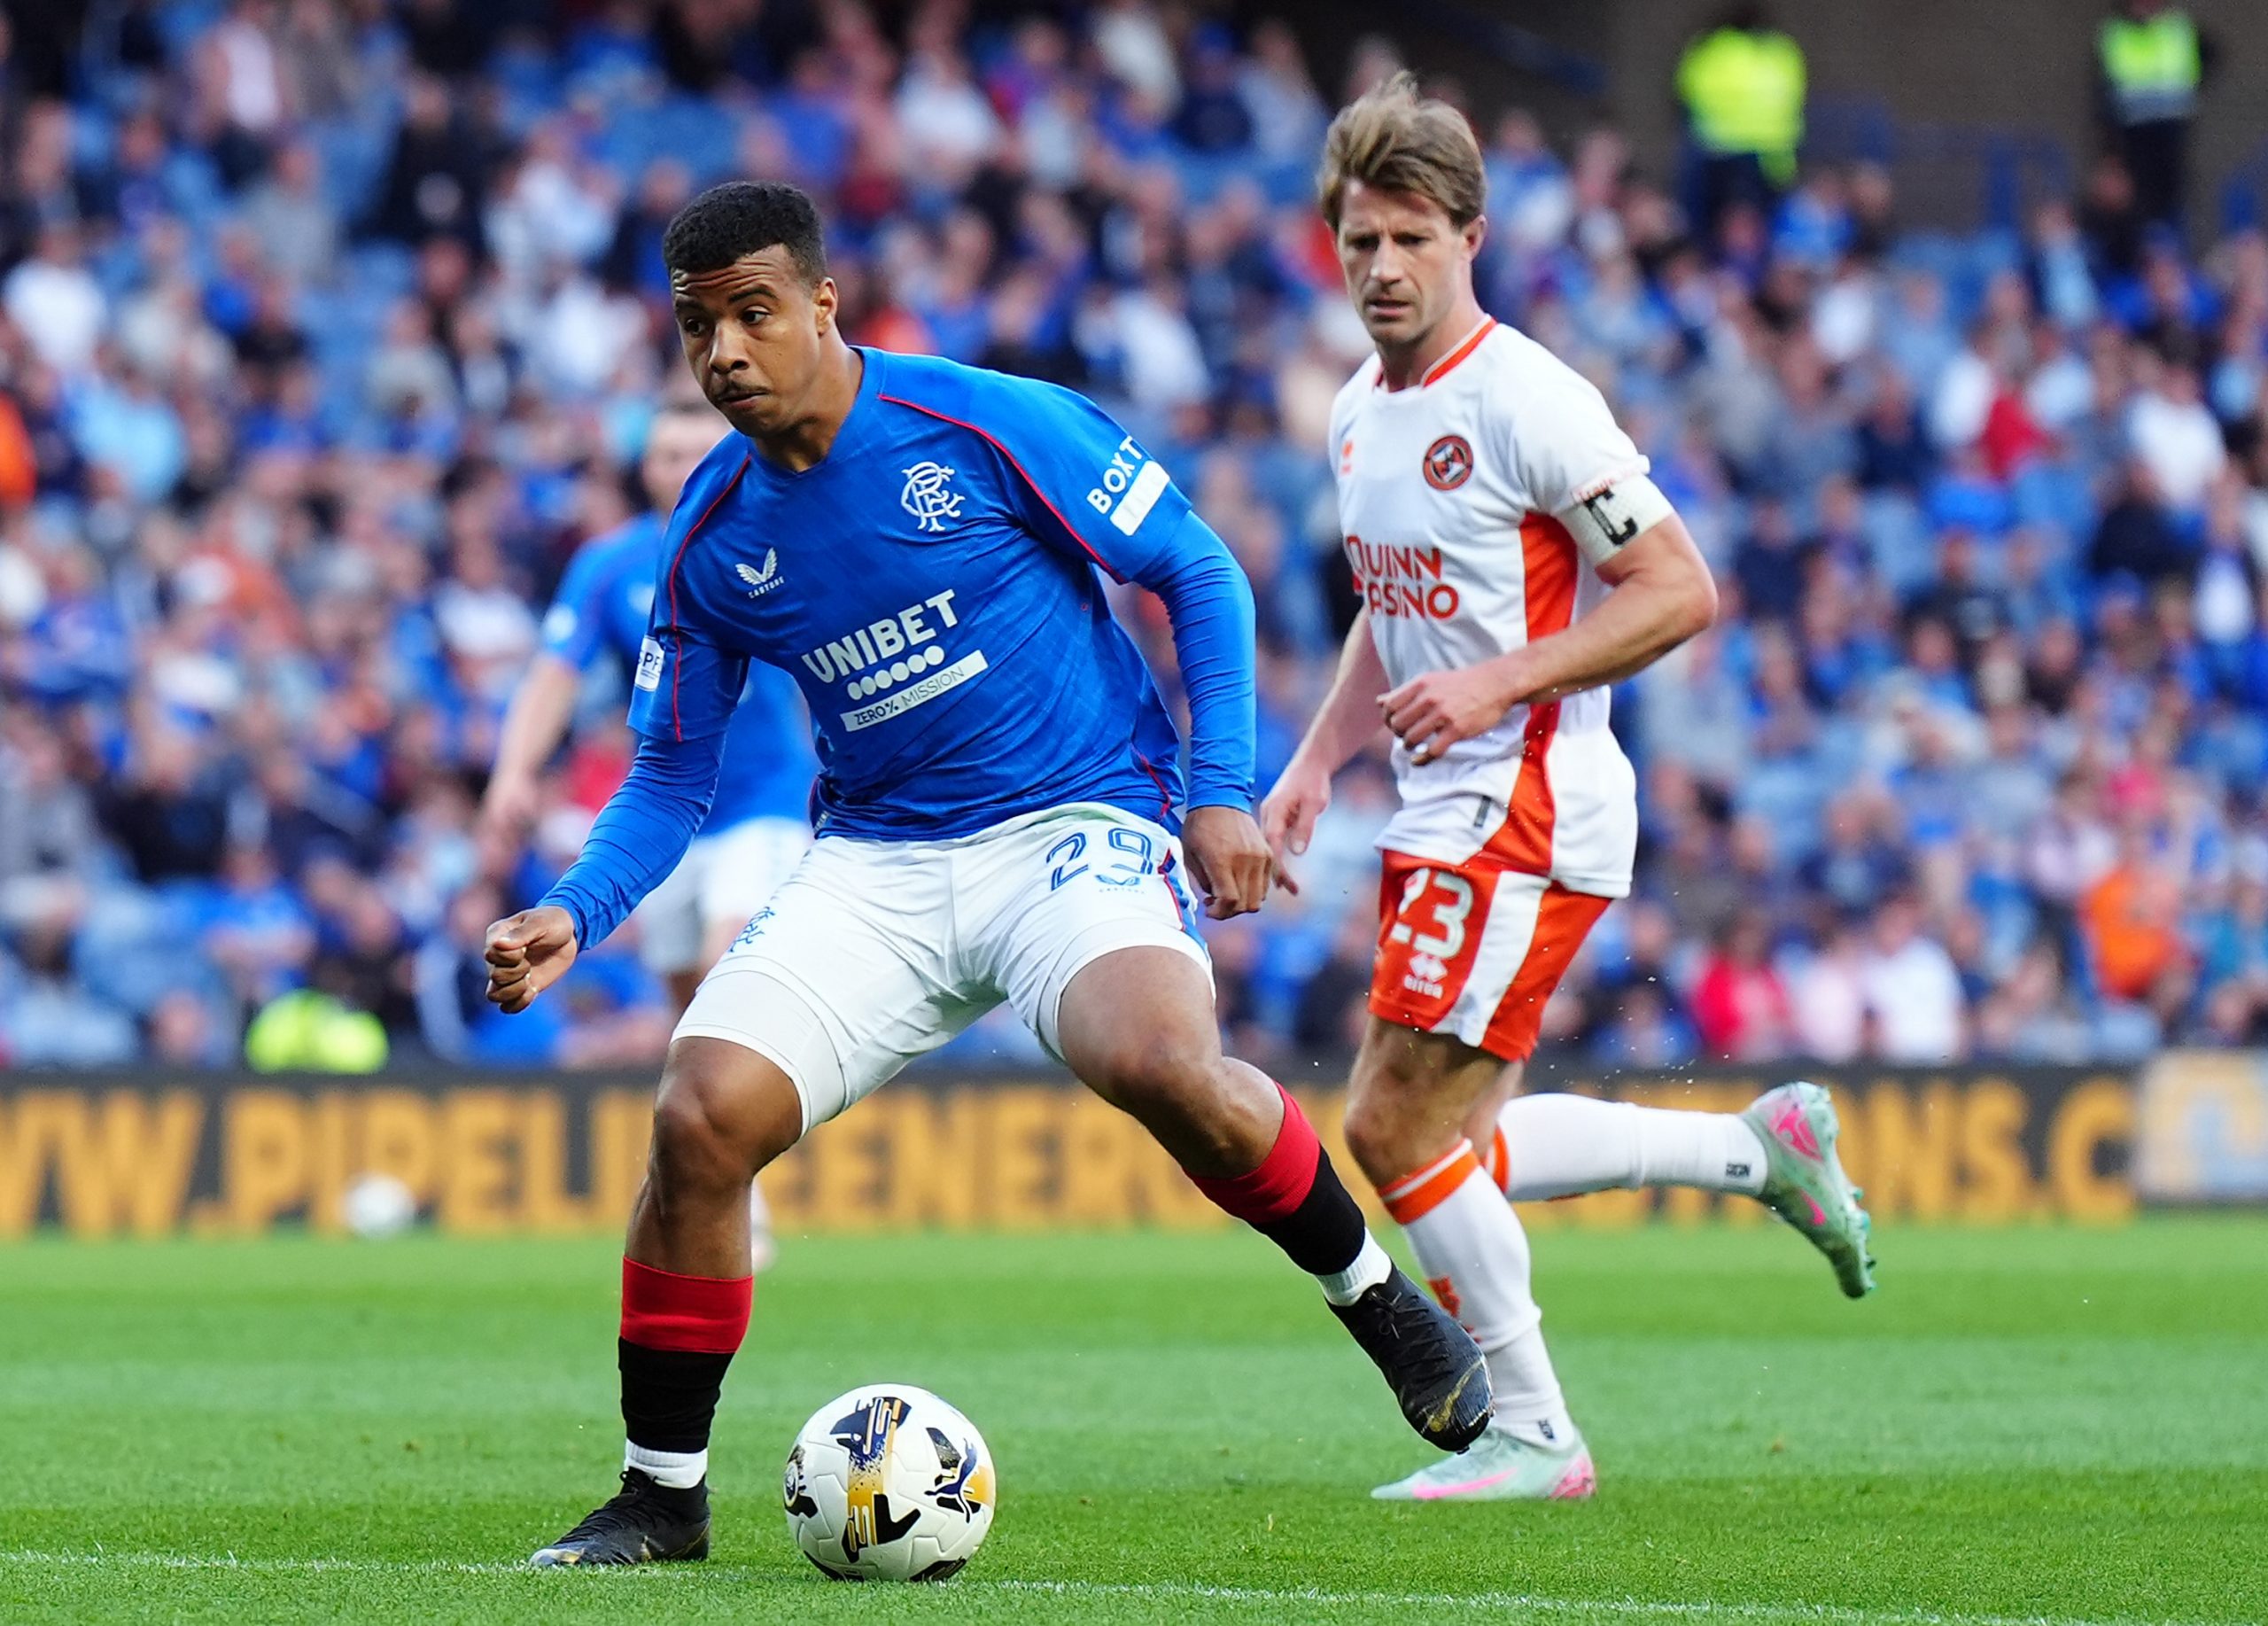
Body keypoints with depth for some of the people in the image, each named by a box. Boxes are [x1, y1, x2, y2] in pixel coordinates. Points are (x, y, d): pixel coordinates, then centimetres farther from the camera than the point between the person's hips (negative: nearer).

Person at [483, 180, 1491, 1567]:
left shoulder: (986, 426, -10)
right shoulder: (712, 534, 3)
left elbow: (1200, 573, 0)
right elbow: (672, 775, 11)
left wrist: (1222, 788, -8)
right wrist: (576, 914, -7)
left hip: (1080, 821, -4)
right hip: (878, 864, 4)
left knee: (1158, 1061, -34)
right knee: (703, 1115, -17)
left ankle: (1376, 1296, -6)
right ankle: (664, 1495, 0)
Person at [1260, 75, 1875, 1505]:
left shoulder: (1527, 401, -15)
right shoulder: (1361, 410, 12)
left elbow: (1679, 592, -16)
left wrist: (1497, 685, -23)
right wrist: (1316, 764, 14)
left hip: (1531, 813, -9)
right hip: (1443, 818, 9)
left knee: (1397, 1128, -11)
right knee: (1449, 1143, 11)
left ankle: (1533, 1435, 1)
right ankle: (1759, 1147, 24)